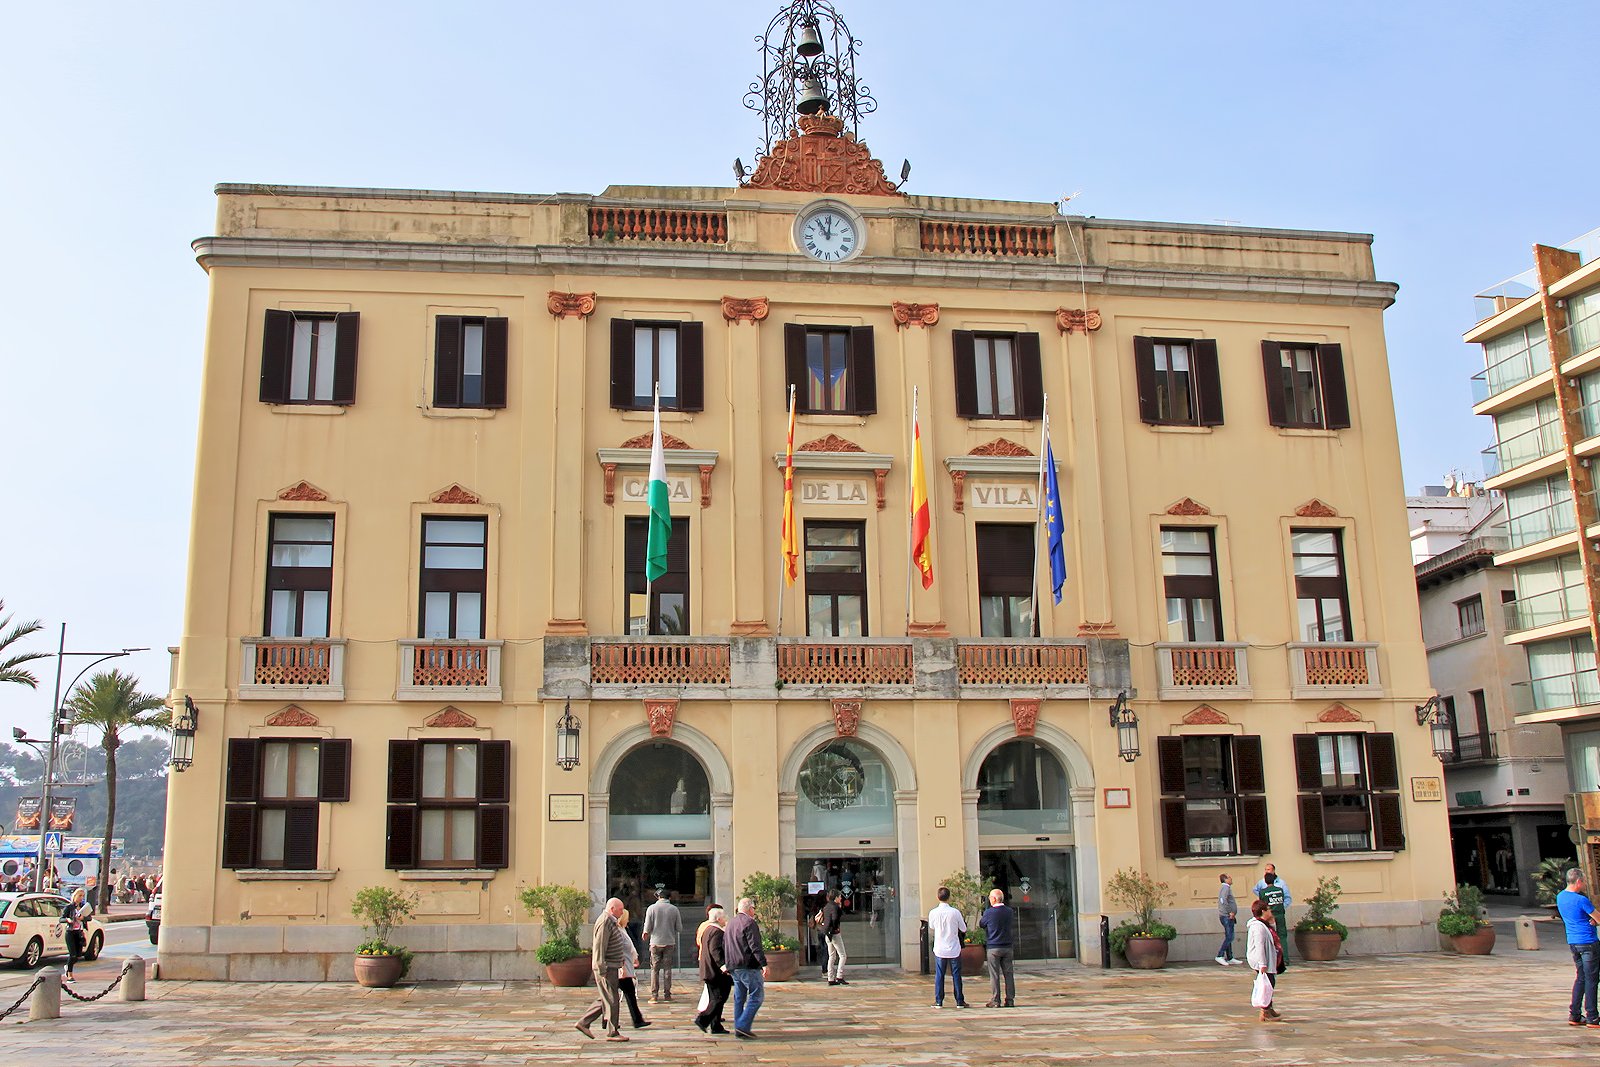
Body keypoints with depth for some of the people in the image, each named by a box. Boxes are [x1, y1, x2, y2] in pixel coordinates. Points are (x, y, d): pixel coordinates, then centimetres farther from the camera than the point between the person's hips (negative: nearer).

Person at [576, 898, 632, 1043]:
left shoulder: (611, 922, 17)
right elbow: (599, 948, -21)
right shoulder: (604, 923, -16)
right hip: (606, 969, -10)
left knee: (606, 999, 14)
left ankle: (584, 1023, 18)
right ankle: (612, 1033, 4)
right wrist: (602, 970, -23)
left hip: (612, 967, 10)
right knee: (611, 1000, -3)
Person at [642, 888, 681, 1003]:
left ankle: (654, 995, 0)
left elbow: (647, 928, -7)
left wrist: (646, 934, 15)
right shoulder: (674, 909, -1)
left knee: (655, 969, 4)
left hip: (656, 942, -1)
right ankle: (667, 994, 10)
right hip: (670, 942, 1)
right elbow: (679, 929, 1)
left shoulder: (651, 908, -5)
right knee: (667, 968, 9)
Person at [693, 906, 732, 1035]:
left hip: (707, 970, 10)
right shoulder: (717, 932, -15)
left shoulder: (708, 929, 15)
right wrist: (722, 964, -37)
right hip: (715, 971, -10)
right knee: (720, 997, -6)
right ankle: (703, 1020, -10)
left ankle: (716, 1026, 13)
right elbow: (715, 950, -27)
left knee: (715, 998, 12)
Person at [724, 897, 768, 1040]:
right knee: (757, 996, -5)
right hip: (748, 966, -9)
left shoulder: (730, 923, 17)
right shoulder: (749, 922, -10)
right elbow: (755, 946, -18)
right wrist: (764, 964, -19)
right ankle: (743, 1026, -13)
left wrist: (727, 964, 25)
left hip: (734, 967, 9)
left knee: (739, 998, 13)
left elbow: (724, 946, 21)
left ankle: (739, 1029, 13)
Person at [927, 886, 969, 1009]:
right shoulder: (955, 912, -12)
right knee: (956, 975, 8)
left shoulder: (933, 913, -8)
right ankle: (960, 1001, 11)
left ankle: (939, 1001, 9)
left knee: (939, 976, 8)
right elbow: (963, 929, -1)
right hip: (954, 950, -1)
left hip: (939, 950, 1)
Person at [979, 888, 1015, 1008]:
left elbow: (981, 924, 4)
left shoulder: (989, 912, -11)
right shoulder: (1010, 912, 2)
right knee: (1008, 974, 7)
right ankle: (1010, 1000, 8)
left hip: (993, 947, -4)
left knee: (994, 975, 1)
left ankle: (995, 1000, 1)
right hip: (1008, 947, 4)